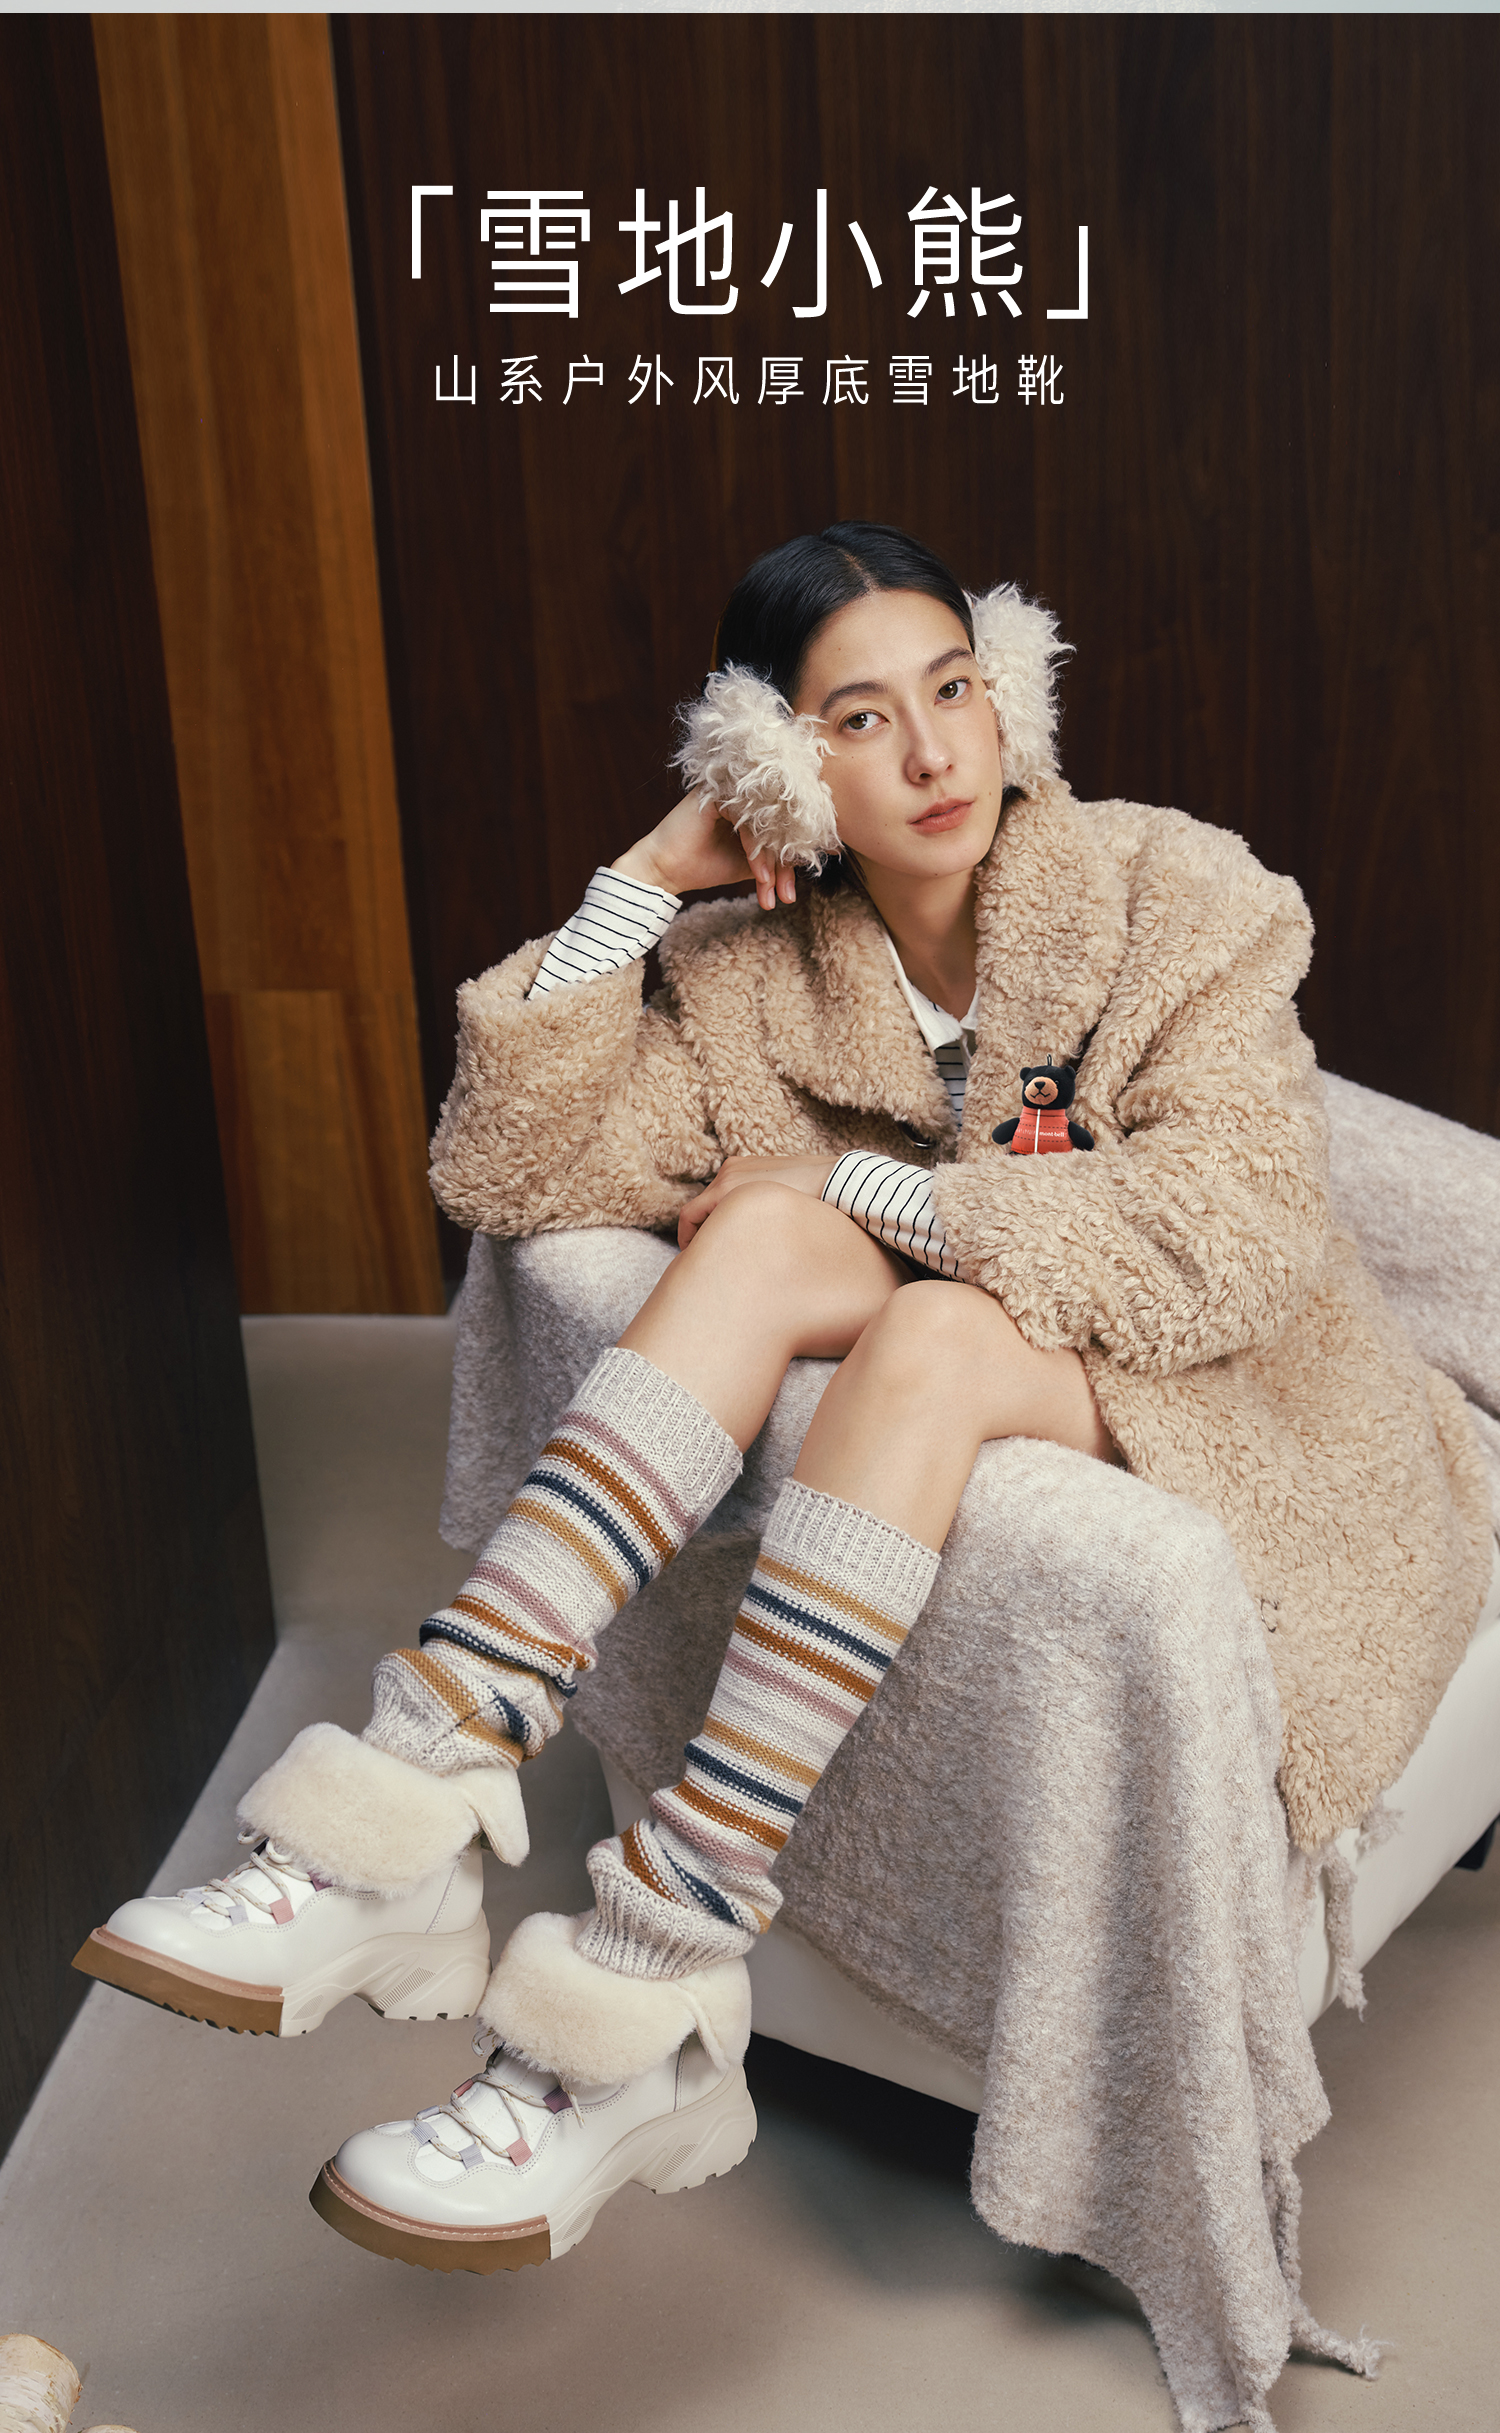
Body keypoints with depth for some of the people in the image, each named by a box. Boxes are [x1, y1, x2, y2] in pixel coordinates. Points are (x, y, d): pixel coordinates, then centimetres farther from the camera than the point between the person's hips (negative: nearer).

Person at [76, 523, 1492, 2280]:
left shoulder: (1180, 899, -11)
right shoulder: (757, 976, 0)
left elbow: (1230, 1239, -24)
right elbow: (504, 1174, -7)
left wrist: (857, 1187, -20)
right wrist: (651, 874, -11)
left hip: (1215, 1408, -3)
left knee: (932, 1333, -34)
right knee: (772, 1237, -27)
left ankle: (642, 1999, -40)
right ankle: (404, 1834, -37)